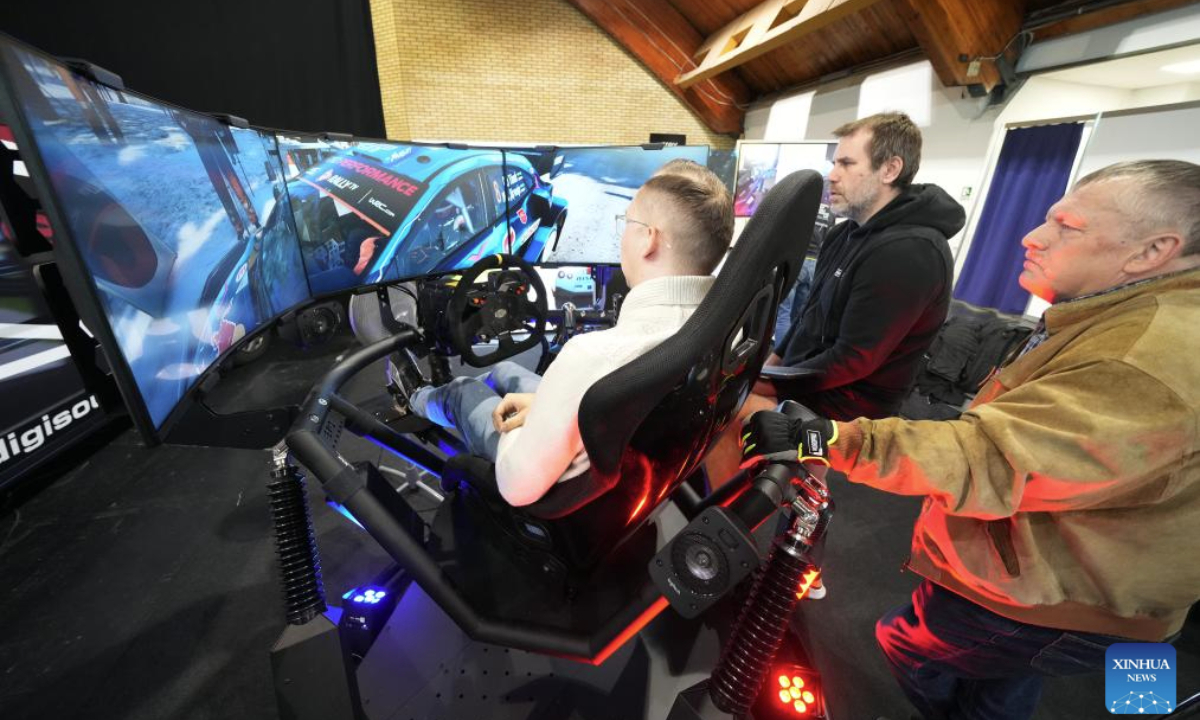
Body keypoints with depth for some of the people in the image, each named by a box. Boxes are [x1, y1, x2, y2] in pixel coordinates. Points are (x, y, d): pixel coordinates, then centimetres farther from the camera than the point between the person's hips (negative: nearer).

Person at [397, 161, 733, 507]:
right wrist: (547, 401, -2)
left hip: (570, 488, -5)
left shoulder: (598, 356, -43)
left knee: (463, 391, 18)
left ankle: (417, 399, 55)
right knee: (502, 371, 24)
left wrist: (520, 424, -9)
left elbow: (518, 487, -30)